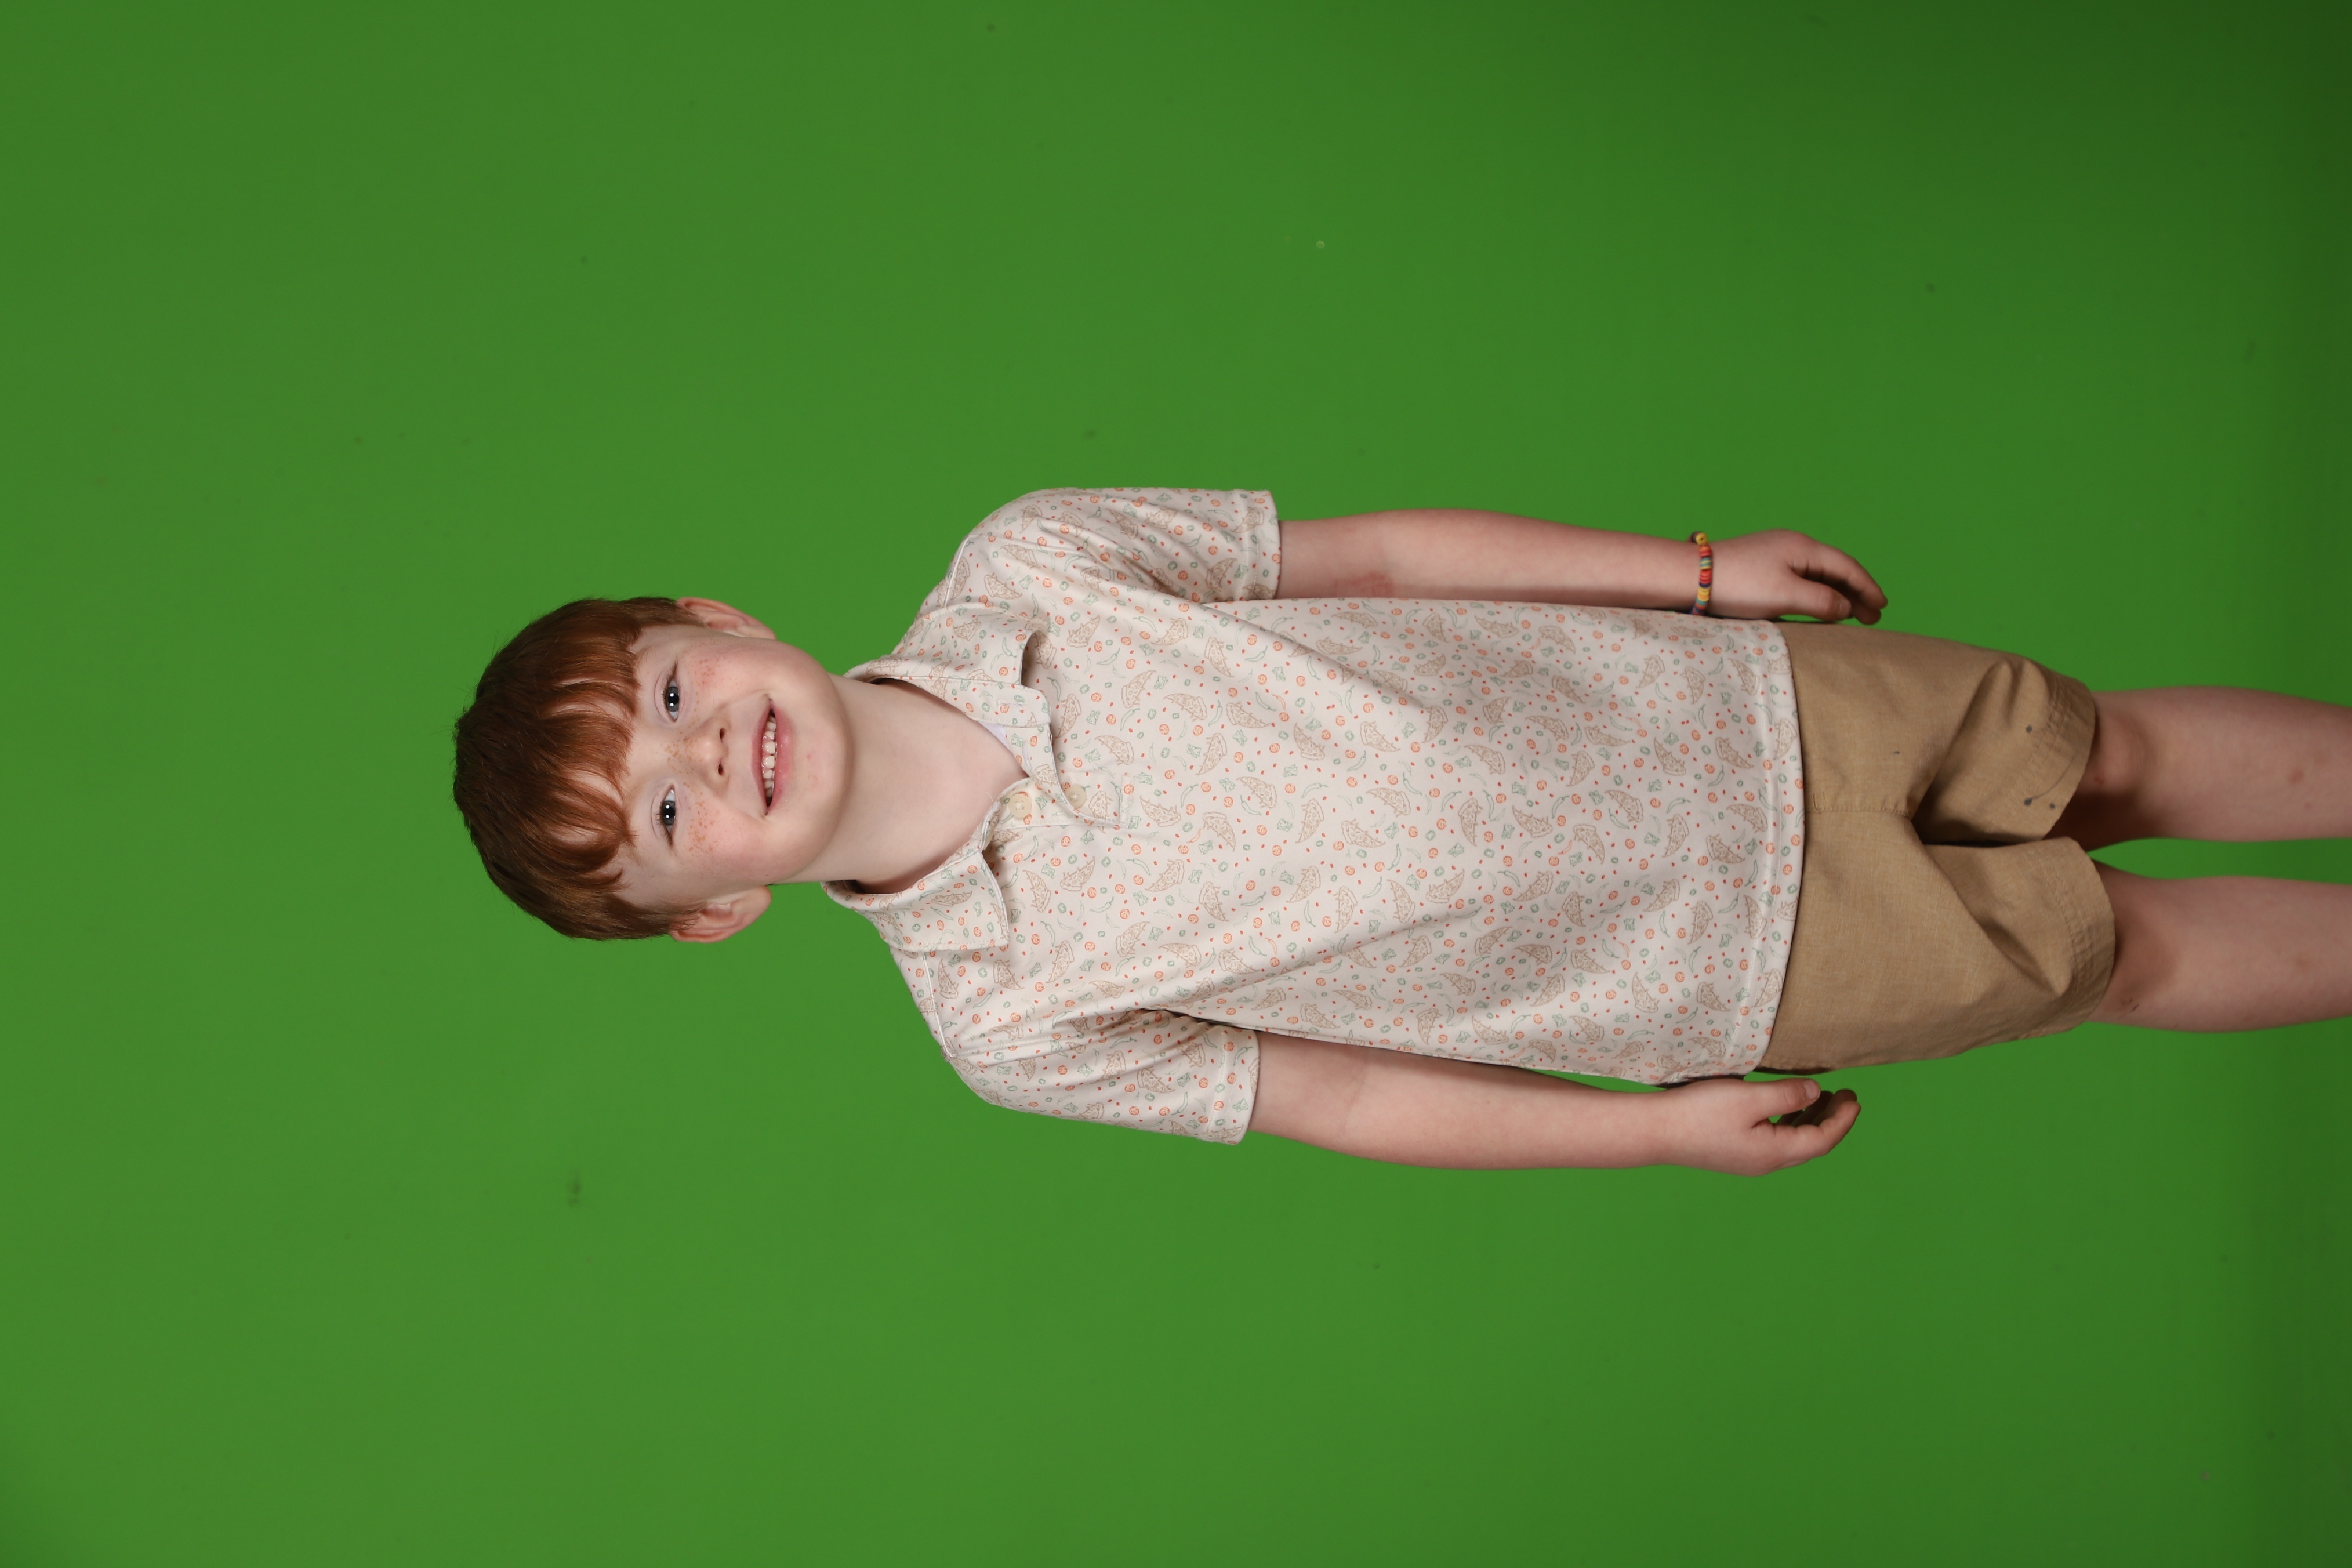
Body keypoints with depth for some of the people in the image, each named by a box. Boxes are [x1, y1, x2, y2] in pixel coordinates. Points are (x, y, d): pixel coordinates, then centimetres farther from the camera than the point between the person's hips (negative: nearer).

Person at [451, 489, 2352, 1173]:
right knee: (2115, 946, 9)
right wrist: (1657, 1127, -5)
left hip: (1727, 704, 2)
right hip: (1734, 972, -2)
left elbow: (1359, 550, -4)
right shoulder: (1006, 1023, -17)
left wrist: (1700, 570, -1)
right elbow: (1331, 1092, -6)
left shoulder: (1020, 568, -14)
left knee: (2100, 747, 13)